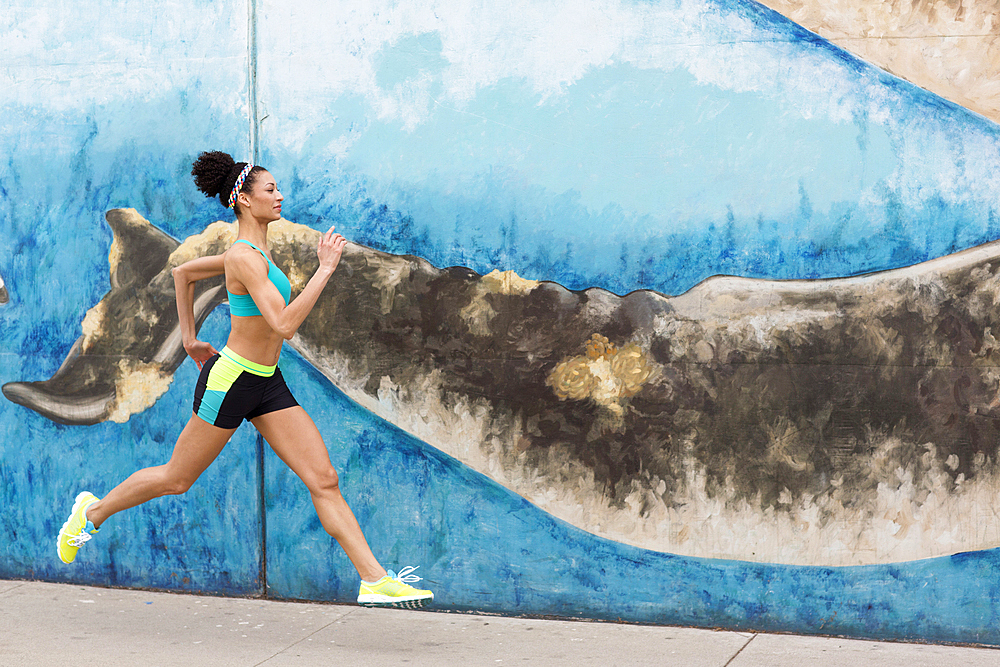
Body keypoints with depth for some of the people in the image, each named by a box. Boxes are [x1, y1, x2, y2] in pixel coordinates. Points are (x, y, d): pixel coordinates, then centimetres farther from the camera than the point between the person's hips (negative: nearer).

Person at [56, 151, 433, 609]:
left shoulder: (253, 252, 9)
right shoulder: (245, 257, -19)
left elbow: (183, 272, 22)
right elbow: (284, 324, -30)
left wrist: (190, 340, 25)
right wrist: (325, 268, -28)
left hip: (266, 382, 9)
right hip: (231, 379, -9)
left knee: (324, 479, -2)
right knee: (176, 480, 9)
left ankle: (375, 580, -5)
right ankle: (93, 511, 34)